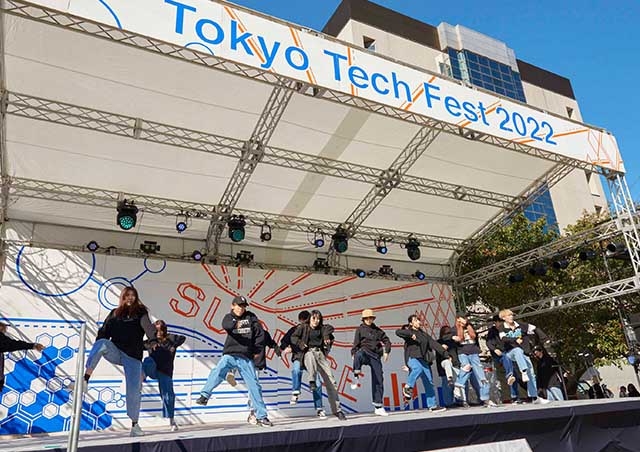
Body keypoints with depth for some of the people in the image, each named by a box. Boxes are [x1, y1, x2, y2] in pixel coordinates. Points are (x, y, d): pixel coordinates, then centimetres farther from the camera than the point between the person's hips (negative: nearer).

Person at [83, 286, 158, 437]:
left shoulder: (140, 312, 4)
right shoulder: (114, 314, 13)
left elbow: (148, 327, -13)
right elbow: (104, 332, 12)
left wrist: (153, 340, -33)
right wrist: (97, 349, -1)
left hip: (133, 356, -1)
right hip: (115, 352, 2)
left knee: (134, 390, -3)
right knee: (102, 343, -31)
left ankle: (135, 425, 9)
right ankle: (85, 380, -32)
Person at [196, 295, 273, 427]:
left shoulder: (250, 317, 7)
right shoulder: (229, 317, 3)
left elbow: (261, 334, 7)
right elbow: (225, 325, -22)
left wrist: (256, 350, 2)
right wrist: (235, 324, -42)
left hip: (246, 358, 1)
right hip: (230, 355, -1)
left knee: (254, 385, 1)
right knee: (218, 372, -31)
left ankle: (261, 417, 9)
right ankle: (204, 396, -19)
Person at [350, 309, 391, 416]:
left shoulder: (377, 330, 20)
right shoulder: (360, 329, 10)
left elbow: (386, 341, 23)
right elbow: (356, 343, 4)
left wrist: (386, 352, 7)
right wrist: (354, 353, -12)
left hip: (375, 356, 4)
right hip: (365, 352, -3)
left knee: (378, 380, 0)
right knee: (359, 355, -42)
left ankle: (378, 407, 10)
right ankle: (356, 377, -27)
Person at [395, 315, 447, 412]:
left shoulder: (423, 334, 21)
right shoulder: (408, 331, 3)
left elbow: (434, 343, 17)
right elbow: (398, 332, -16)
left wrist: (444, 352, 9)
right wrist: (410, 334, -22)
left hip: (424, 360, 6)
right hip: (412, 358, -6)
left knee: (429, 382, 5)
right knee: (418, 368, -38)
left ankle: (432, 405, 14)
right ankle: (408, 387, -19)